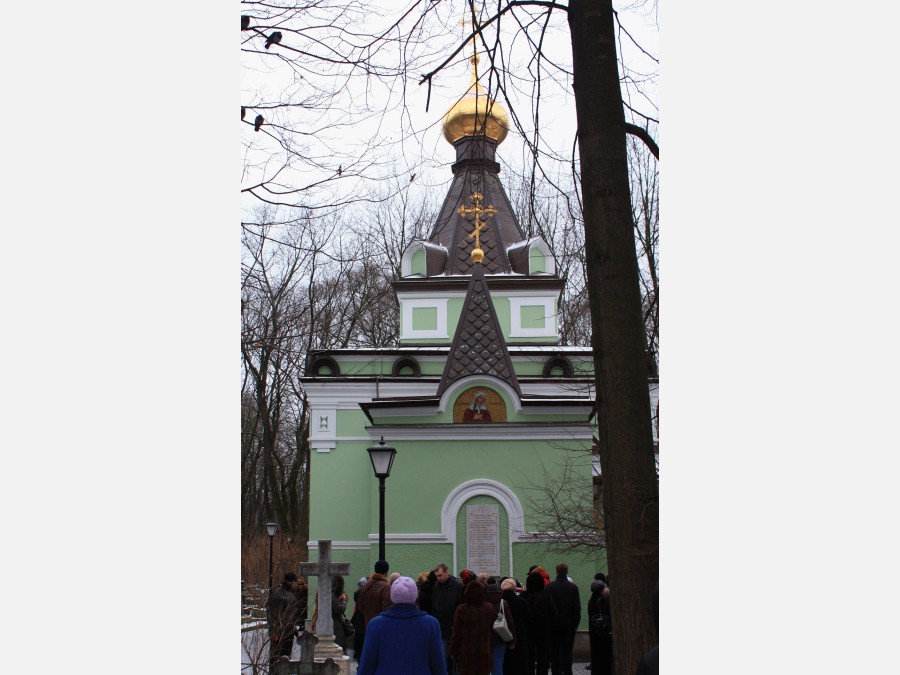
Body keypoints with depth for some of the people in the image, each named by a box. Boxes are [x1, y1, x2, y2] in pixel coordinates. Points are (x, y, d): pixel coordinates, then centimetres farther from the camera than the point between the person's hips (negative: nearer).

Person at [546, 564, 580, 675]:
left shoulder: (549, 587, -5)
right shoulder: (573, 587, -3)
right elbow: (577, 607, -2)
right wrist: (576, 623, 5)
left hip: (553, 624, 0)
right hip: (568, 624, 0)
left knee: (554, 650, 6)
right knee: (567, 650, 4)